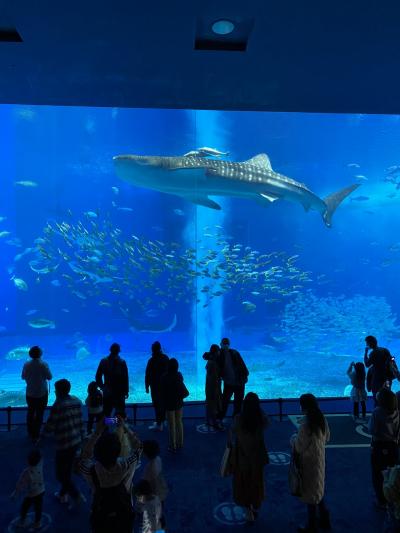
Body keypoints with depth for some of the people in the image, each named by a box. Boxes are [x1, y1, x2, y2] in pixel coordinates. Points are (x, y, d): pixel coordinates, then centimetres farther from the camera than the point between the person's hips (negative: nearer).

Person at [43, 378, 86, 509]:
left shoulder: (58, 405, -20)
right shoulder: (76, 401, 1)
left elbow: (50, 427, -15)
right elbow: (80, 421, 7)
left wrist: (43, 432, 7)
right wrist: (81, 436, 16)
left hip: (63, 445, -7)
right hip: (76, 442, 7)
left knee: (61, 474, 9)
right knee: (68, 470, 23)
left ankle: (77, 496, 6)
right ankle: (63, 495, 38)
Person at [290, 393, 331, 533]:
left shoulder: (306, 423, -30)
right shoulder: (322, 419, -6)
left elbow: (299, 447, -23)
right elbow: (326, 438, 9)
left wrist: (293, 437, -5)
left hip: (309, 461, -8)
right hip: (320, 458, 8)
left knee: (310, 493, 11)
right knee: (318, 490, 25)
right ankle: (324, 520, 40)